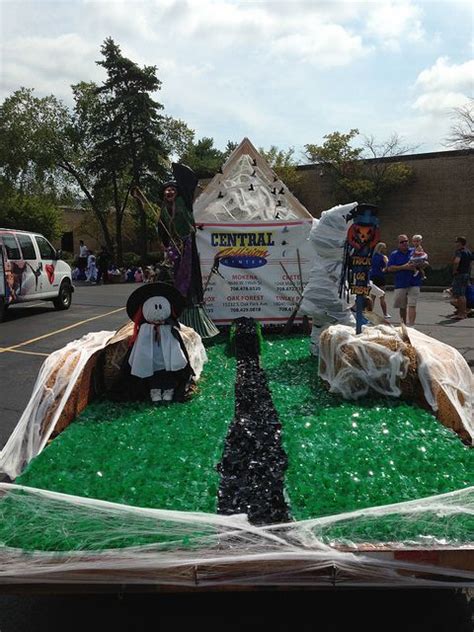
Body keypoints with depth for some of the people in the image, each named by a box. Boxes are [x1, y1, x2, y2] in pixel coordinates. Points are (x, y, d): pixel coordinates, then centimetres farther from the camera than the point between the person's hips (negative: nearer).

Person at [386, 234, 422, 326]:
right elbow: (389, 268, -5)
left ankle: (410, 326, -17)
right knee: (402, 307, 11)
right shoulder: (394, 254, 6)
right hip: (400, 284, 1)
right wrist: (404, 267, -15)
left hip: (414, 284, -1)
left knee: (412, 306, -12)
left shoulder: (414, 251, 9)